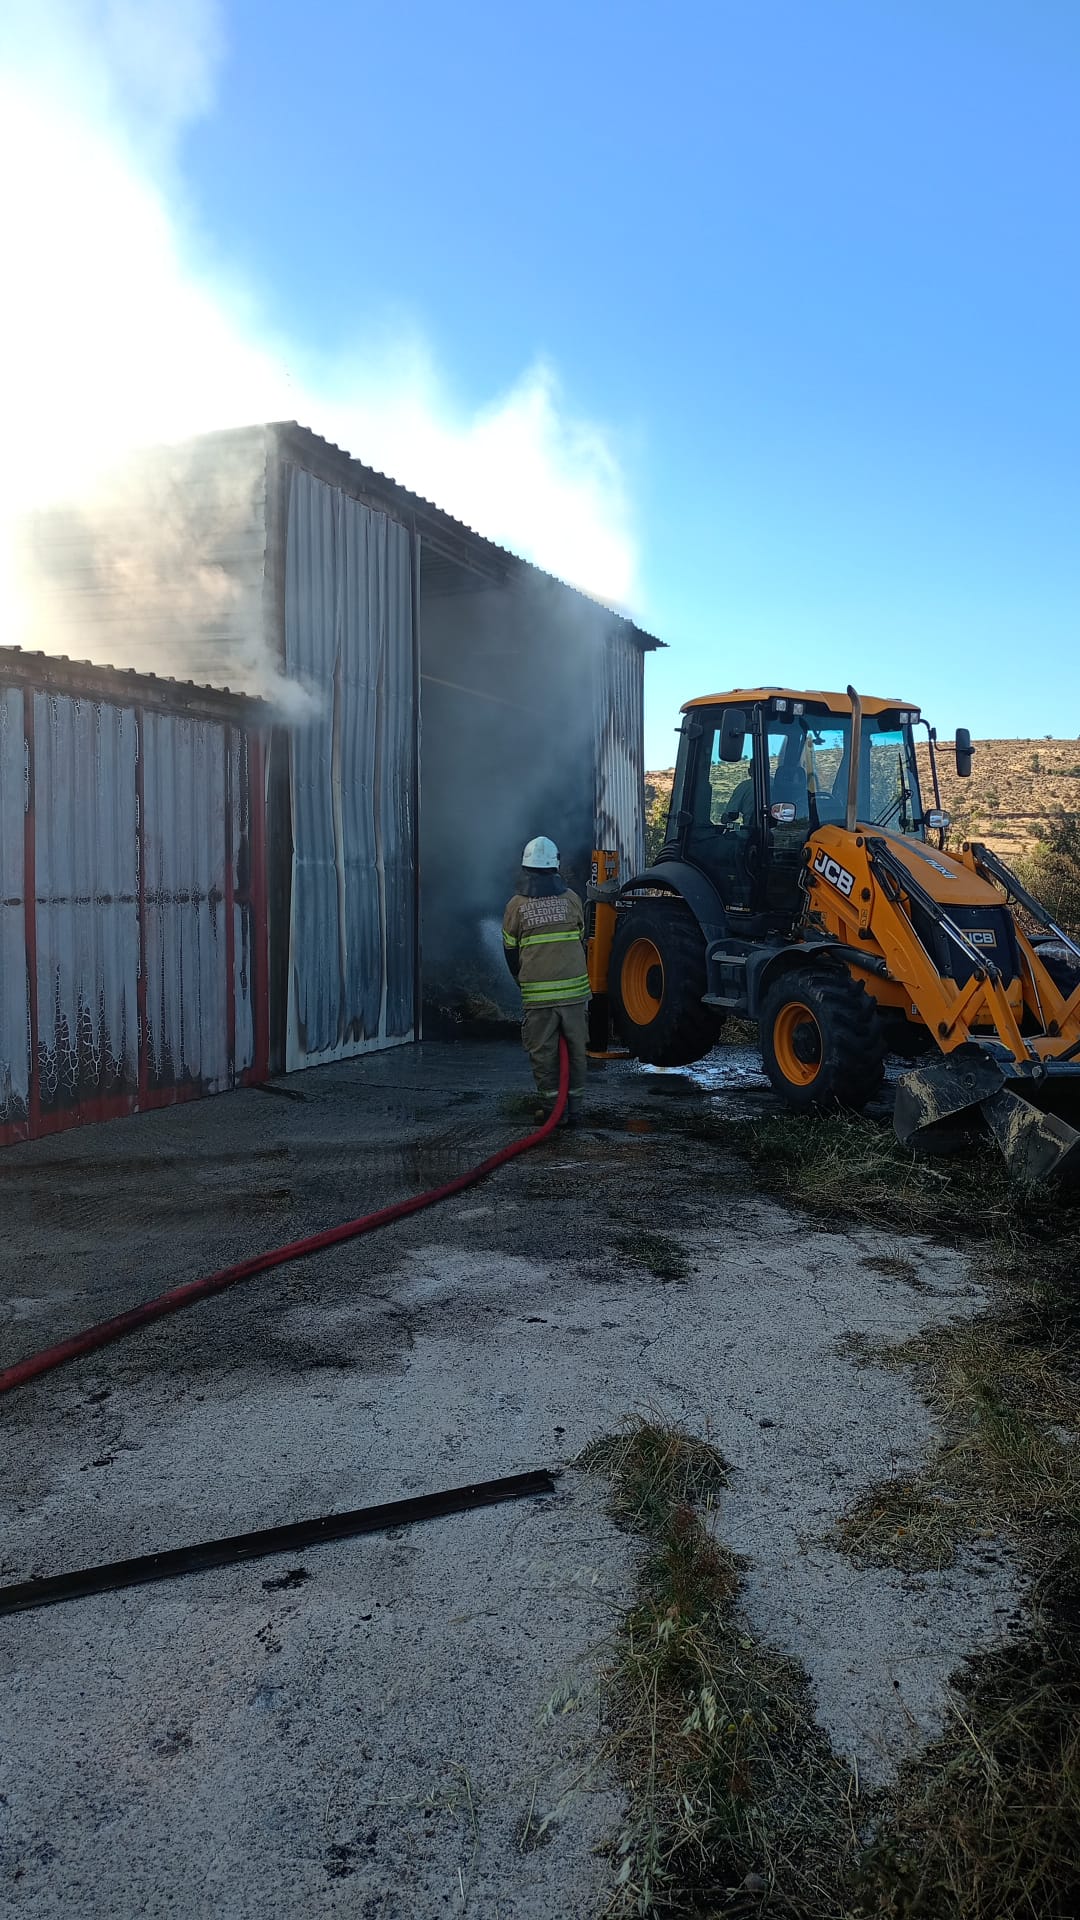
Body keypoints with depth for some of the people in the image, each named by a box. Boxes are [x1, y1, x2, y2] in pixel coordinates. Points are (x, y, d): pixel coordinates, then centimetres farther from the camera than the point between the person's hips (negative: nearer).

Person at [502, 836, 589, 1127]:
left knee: (542, 1051, 8)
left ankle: (550, 1107, 11)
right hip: (575, 988, 2)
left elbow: (511, 951, 9)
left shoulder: (516, 905, 1)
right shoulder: (571, 898, 4)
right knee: (575, 1049, 10)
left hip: (537, 994, -1)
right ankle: (574, 1109, 13)